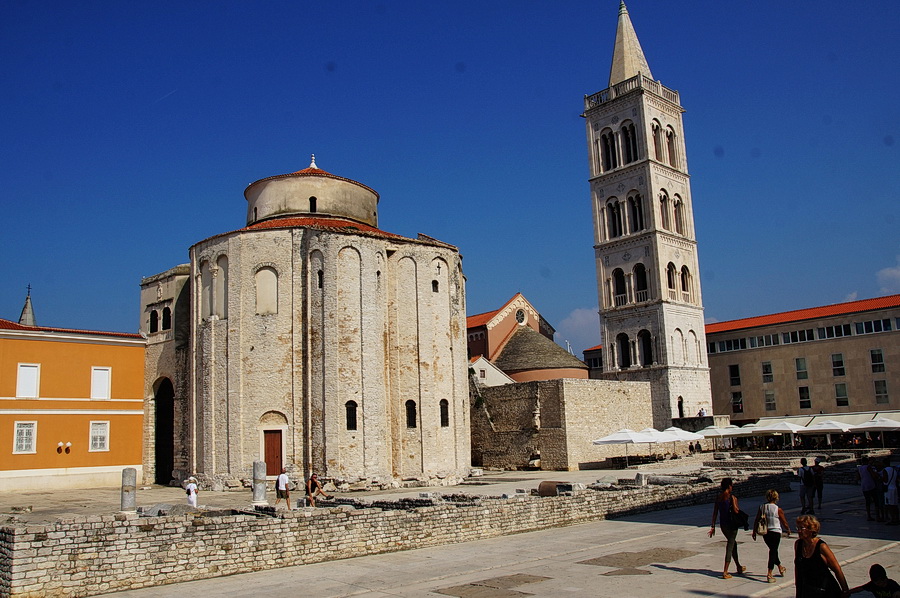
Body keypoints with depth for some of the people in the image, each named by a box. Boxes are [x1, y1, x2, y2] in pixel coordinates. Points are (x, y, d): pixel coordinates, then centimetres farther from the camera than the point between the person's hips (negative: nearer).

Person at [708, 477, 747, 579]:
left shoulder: (718, 497, 5)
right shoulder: (732, 497, -14)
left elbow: (715, 512, 5)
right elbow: (736, 511, -21)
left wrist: (713, 526, 7)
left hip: (722, 525, 7)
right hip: (731, 524, -6)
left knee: (733, 543, 24)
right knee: (730, 547, 0)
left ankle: (738, 567, 37)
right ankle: (725, 572, -3)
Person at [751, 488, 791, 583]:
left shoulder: (761, 507, -2)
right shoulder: (778, 509, -13)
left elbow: (756, 521, 2)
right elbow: (784, 522, -2)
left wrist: (754, 532, 13)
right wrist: (788, 530, 18)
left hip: (765, 533, 4)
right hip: (775, 532, -4)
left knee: (773, 550, 22)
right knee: (773, 551, 0)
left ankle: (780, 567, 42)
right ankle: (769, 574, -6)